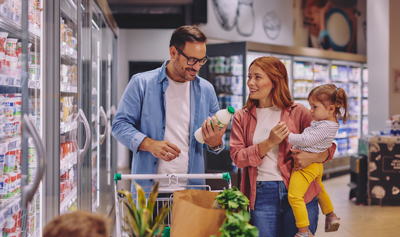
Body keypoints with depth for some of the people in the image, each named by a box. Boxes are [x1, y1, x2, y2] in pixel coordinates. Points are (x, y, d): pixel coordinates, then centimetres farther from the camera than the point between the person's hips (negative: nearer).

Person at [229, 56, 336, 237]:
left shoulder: (297, 112, 3)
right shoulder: (241, 117, 9)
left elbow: (329, 146, 5)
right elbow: (237, 157, -2)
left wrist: (313, 157, -16)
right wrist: (270, 142, -13)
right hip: (262, 196, 1)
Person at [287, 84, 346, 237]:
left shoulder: (324, 127, -25)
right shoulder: (331, 121, 4)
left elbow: (305, 140, -27)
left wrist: (287, 136, -21)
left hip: (305, 164, -11)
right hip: (317, 165, 11)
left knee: (294, 196, -14)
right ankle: (331, 216, 48)